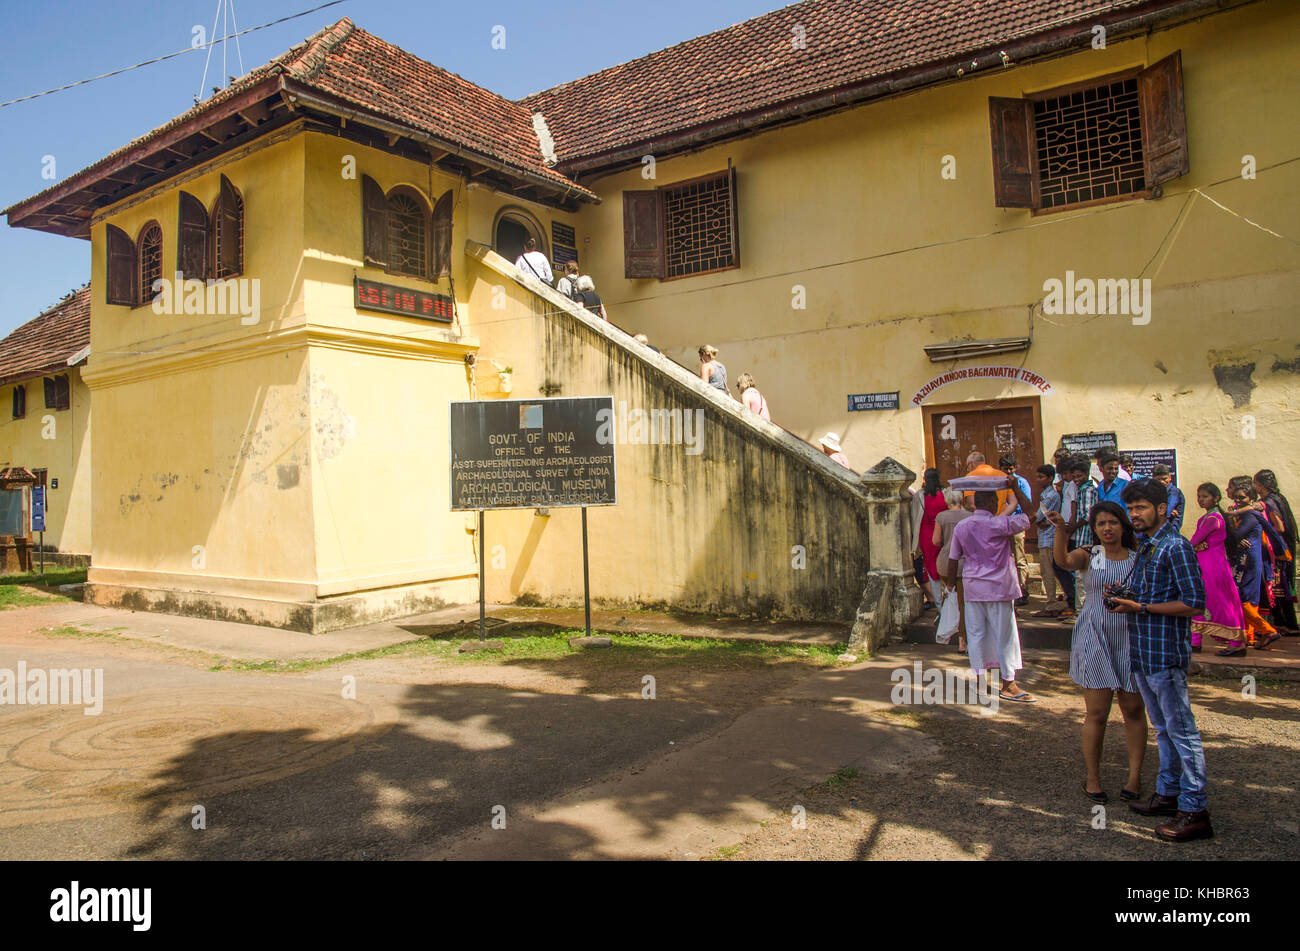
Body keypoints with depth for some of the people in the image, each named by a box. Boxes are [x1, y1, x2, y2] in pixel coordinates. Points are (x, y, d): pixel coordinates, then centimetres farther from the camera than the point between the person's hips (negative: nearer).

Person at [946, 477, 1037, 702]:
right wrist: (1015, 488, 0)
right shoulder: (1000, 524, -12)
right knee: (1004, 635, 4)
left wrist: (951, 582, 19)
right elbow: (1029, 515, -5)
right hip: (998, 587, -4)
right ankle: (1008, 685, 9)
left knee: (976, 633, 9)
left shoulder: (961, 528, 2)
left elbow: (953, 559, 6)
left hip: (972, 587, 4)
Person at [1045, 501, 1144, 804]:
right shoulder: (1088, 557, 1)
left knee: (1133, 710, 7)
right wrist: (1060, 529, -38)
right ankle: (1092, 778, 13)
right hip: (1094, 639, -2)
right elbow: (1062, 560, -21)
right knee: (1096, 713, 2)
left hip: (1130, 639, 2)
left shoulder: (1138, 559, 7)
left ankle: (1134, 776, 20)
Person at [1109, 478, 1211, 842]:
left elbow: (1194, 604, -19)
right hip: (1141, 652, 9)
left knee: (1181, 731, -2)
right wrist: (1123, 600, 4)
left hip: (1166, 654, -9)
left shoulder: (1176, 547, -14)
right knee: (1162, 728, 18)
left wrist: (1141, 607, -19)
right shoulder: (1144, 547, 13)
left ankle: (1195, 811, 6)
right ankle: (1168, 793, 29)